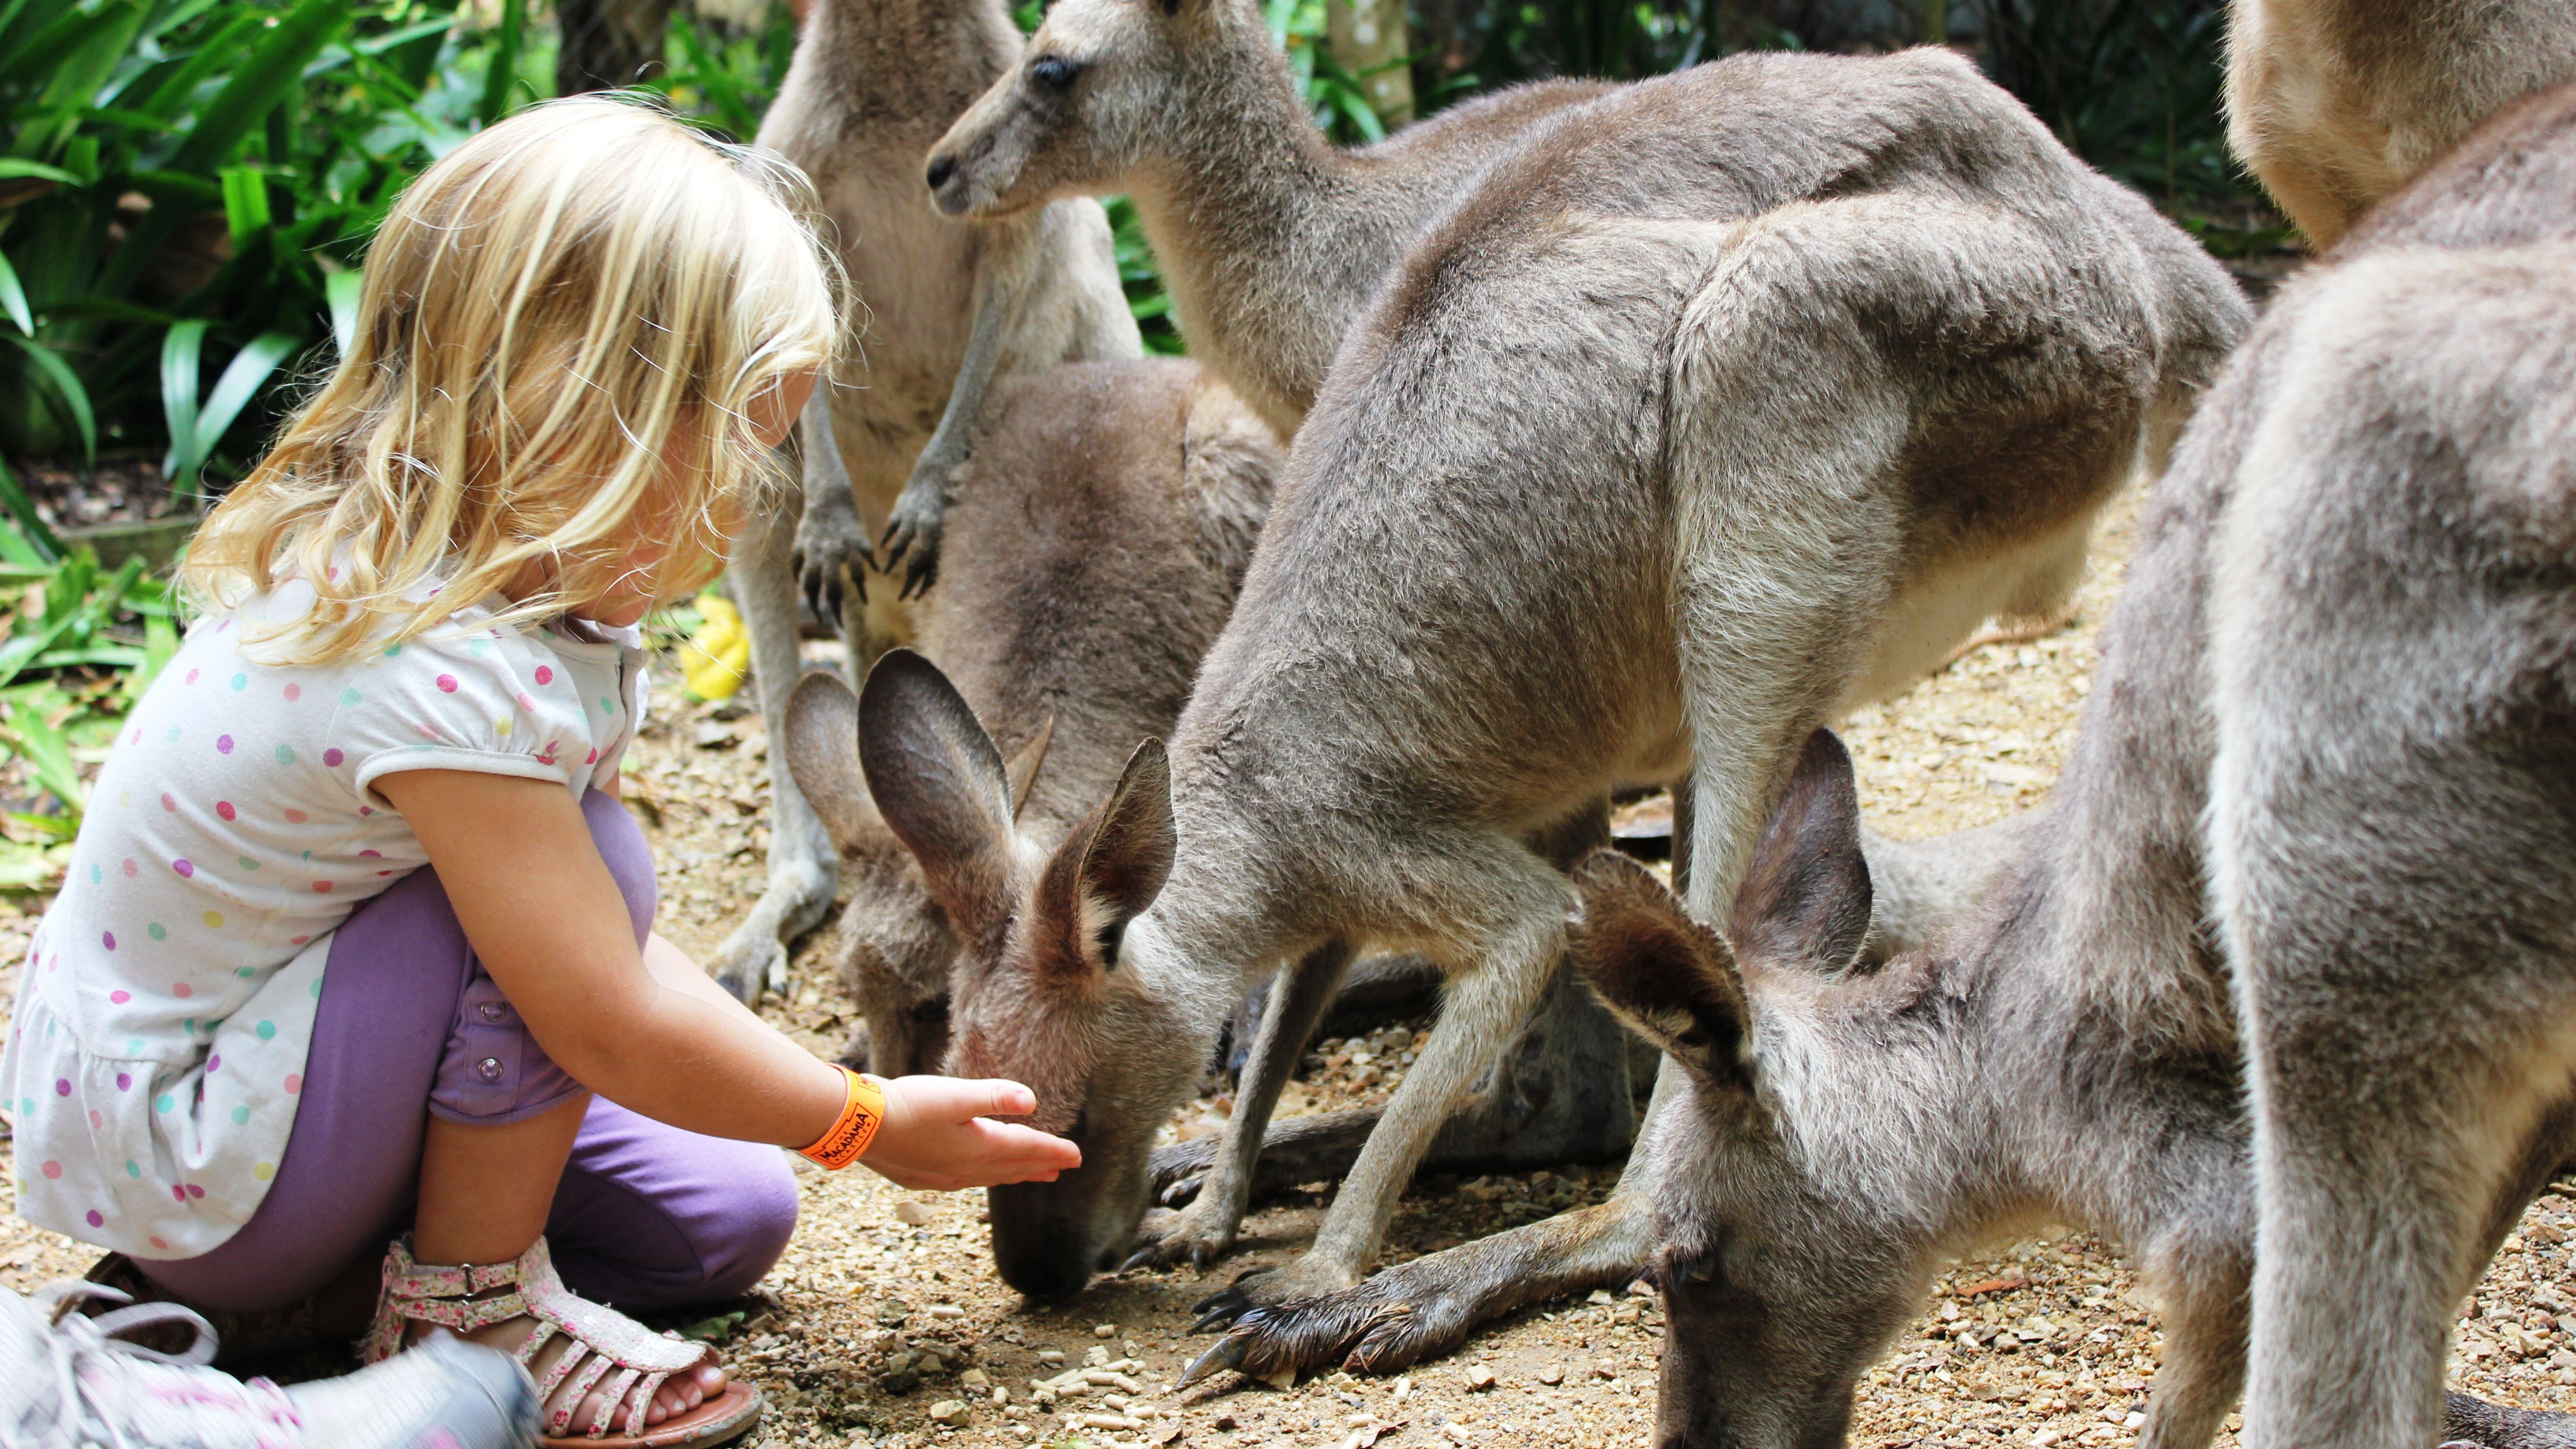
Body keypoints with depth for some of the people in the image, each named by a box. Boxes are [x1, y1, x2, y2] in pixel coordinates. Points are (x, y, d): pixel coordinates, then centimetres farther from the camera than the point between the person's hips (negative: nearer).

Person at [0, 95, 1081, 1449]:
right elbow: (614, 1027, -25)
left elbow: (620, 962, 10)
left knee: (730, 1219, 5)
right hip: (175, 1159, -9)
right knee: (583, 868, -25)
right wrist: (867, 1120, -12)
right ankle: (468, 1302, -10)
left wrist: (800, 1083, 7)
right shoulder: (444, 674, -32)